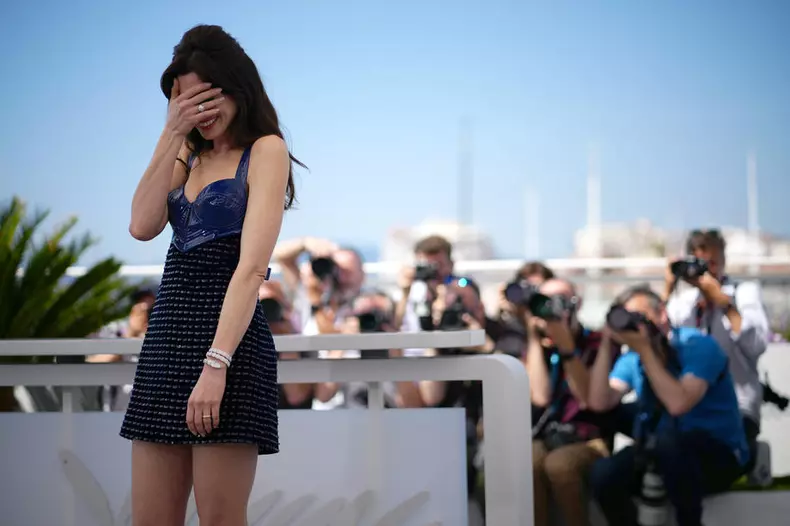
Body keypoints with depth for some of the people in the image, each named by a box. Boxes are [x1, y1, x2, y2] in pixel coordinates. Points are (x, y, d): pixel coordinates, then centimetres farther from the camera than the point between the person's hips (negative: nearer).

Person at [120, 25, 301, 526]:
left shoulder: (266, 150, -2)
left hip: (229, 336, -7)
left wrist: (216, 364, -23)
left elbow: (252, 267, -14)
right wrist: (171, 135, -1)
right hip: (167, 335, 7)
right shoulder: (190, 154, 19)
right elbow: (142, 225, 1)